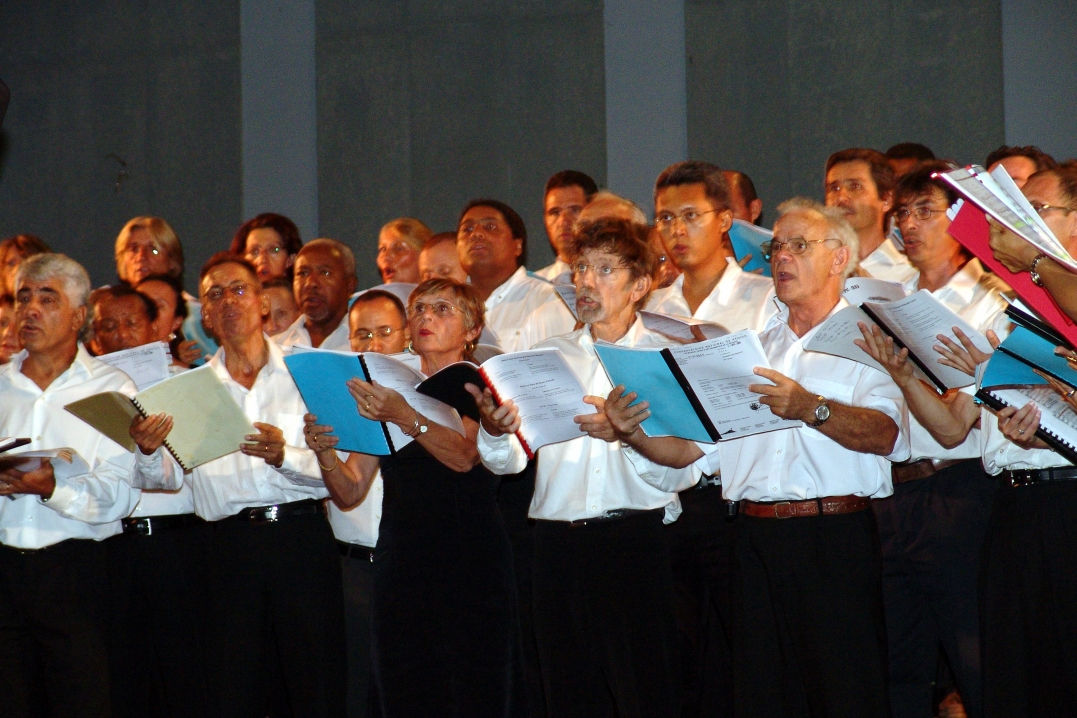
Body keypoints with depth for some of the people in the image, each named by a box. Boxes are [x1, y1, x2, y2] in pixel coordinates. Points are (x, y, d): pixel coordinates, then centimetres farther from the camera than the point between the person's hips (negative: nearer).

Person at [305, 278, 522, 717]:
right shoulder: (385, 393, 16)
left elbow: (464, 454, -17)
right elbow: (350, 492, 11)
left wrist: (405, 417, -32)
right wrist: (324, 450, -9)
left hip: (471, 569, -4)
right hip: (401, 563, 4)